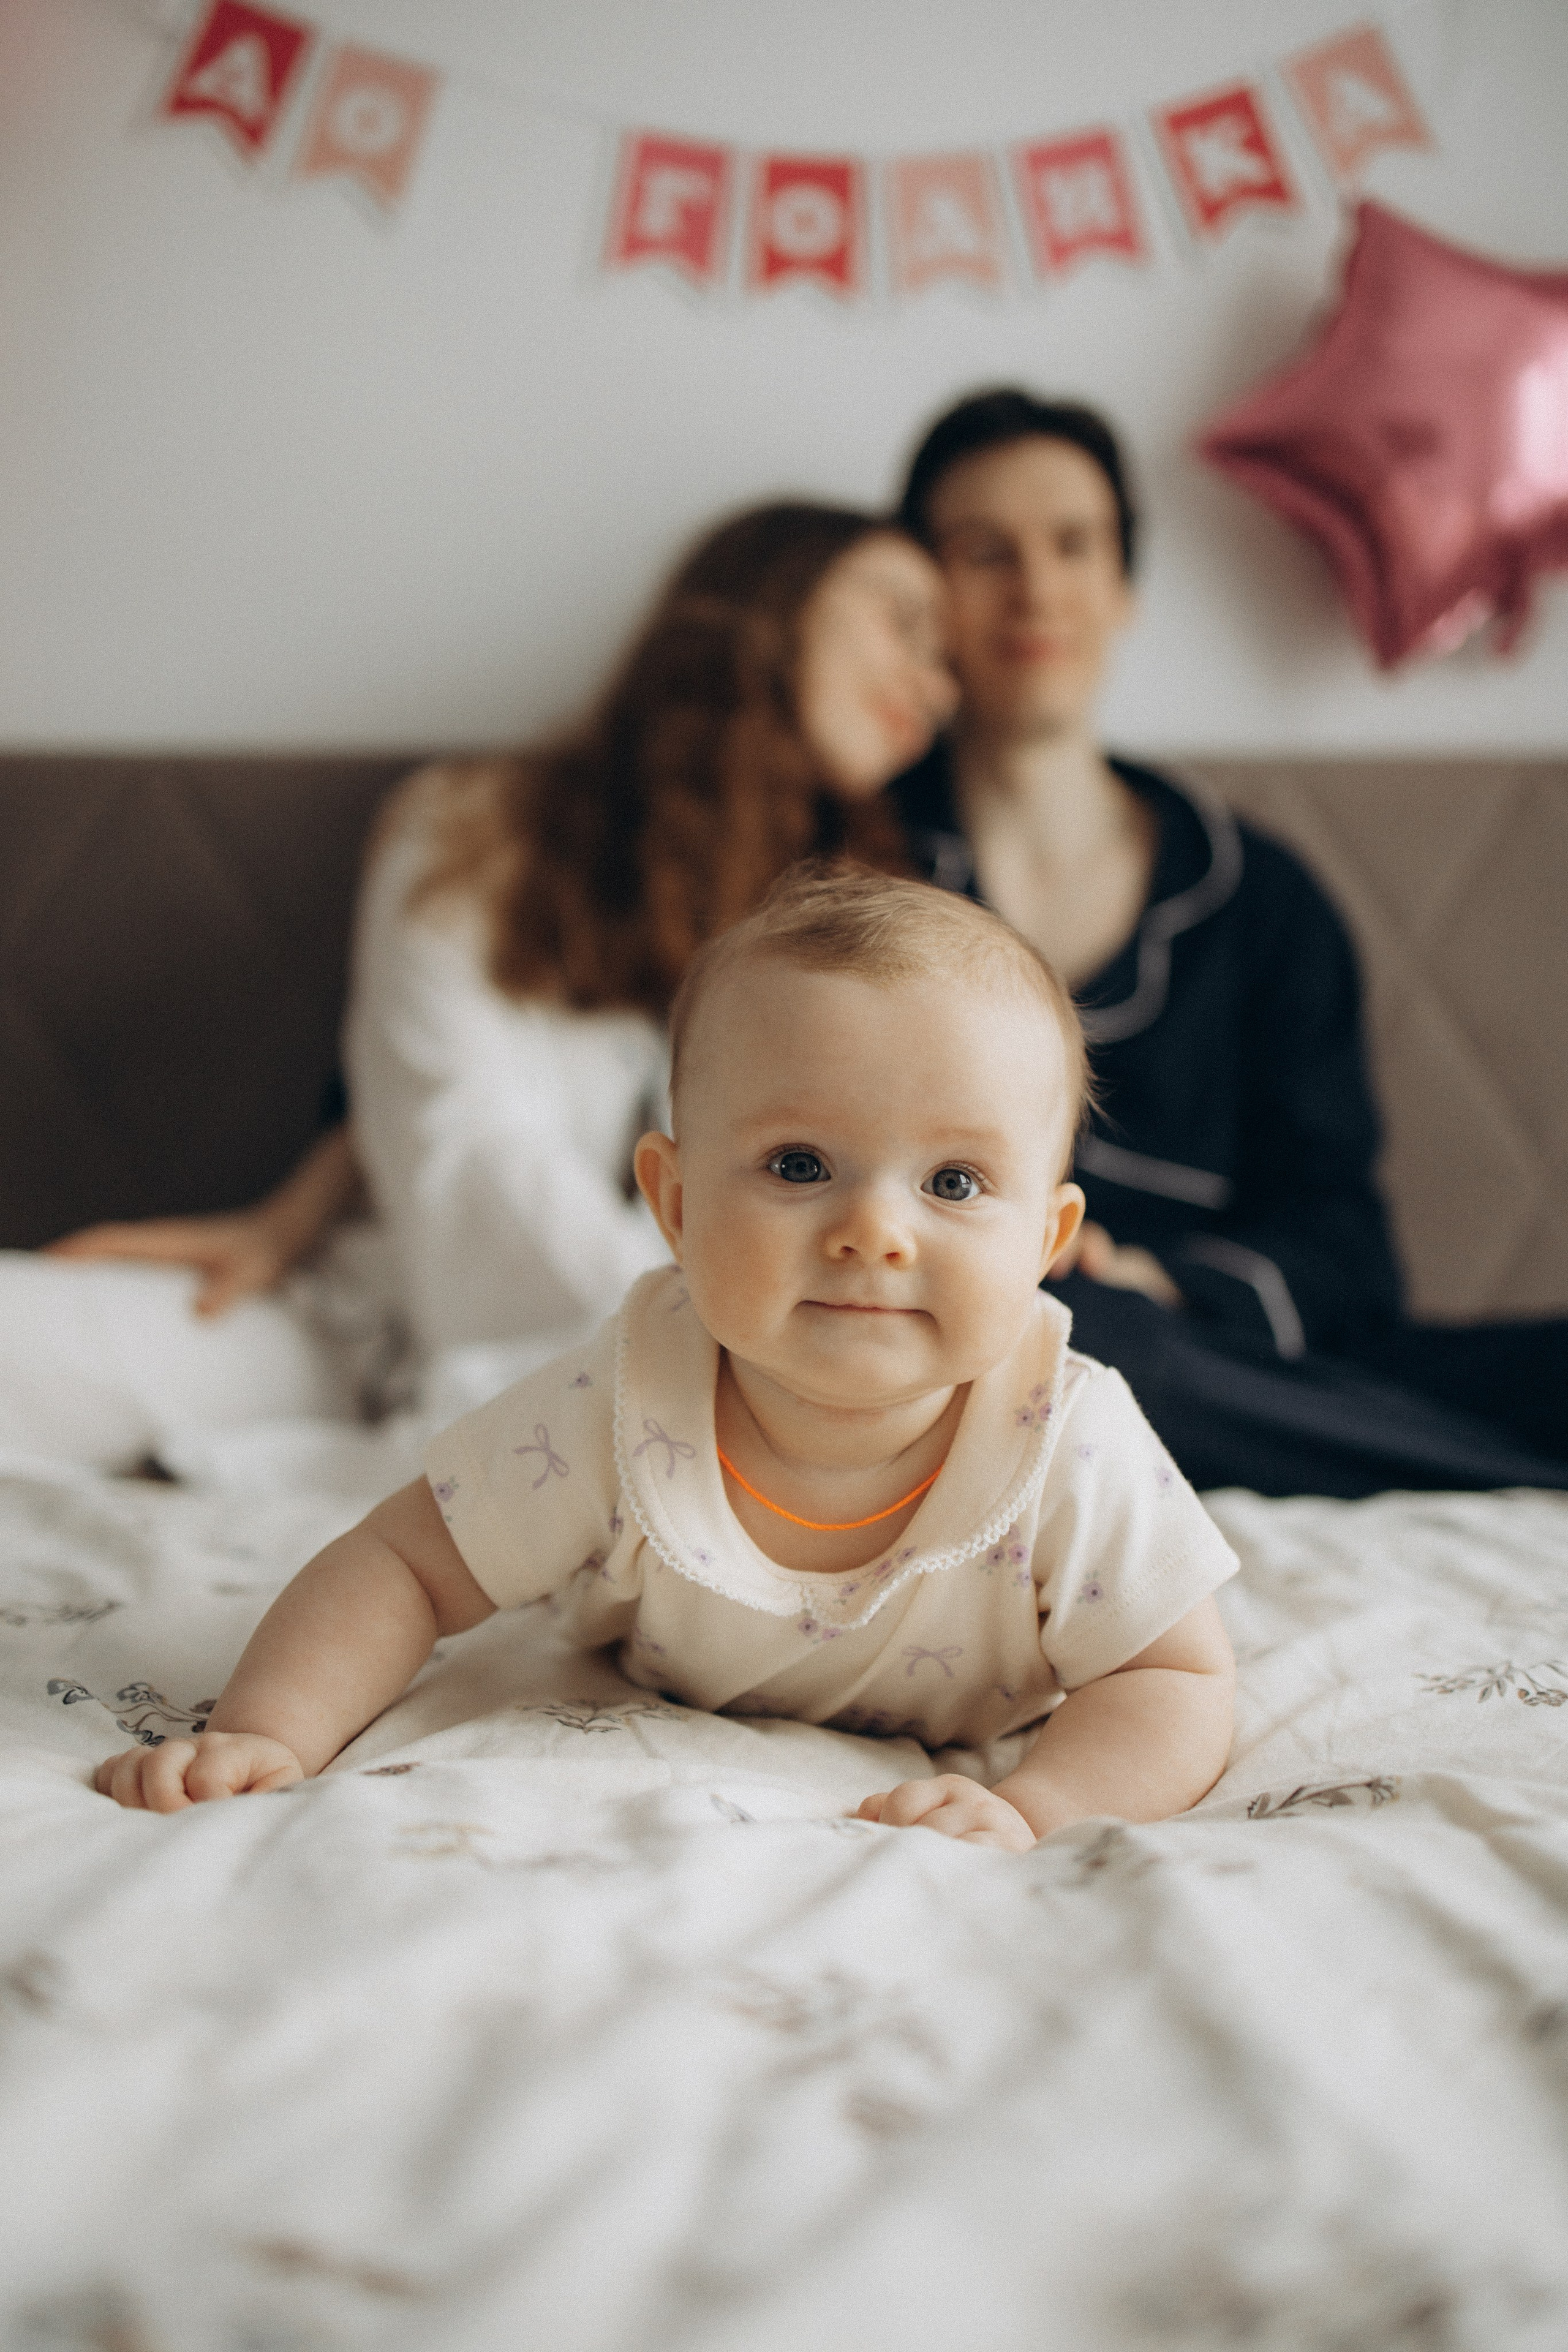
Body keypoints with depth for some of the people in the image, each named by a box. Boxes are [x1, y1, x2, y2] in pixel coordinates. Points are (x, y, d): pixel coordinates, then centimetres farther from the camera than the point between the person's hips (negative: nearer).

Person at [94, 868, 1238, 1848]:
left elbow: (1181, 1686, -29)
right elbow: (403, 1567, -26)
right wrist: (266, 1737, -41)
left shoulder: (1071, 1451, -39)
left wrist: (1027, 1811, -47)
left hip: (962, 1750, 0)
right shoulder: (622, 1410, -38)